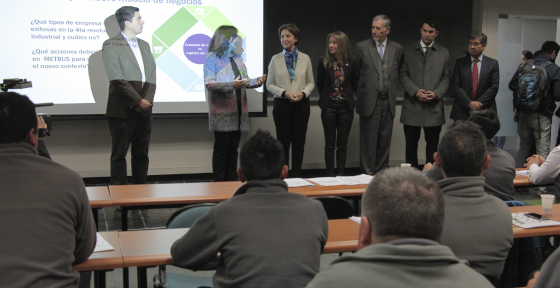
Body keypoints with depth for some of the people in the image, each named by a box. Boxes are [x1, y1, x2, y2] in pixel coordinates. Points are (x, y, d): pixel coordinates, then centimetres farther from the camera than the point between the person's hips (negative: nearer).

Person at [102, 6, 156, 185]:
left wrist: (147, 100, -4)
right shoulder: (110, 46, -5)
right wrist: (138, 101, -15)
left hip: (144, 110, 6)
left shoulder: (144, 46, 17)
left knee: (141, 155, 9)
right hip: (122, 110, -6)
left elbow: (152, 77, 12)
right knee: (119, 155, 1)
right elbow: (117, 80, -13)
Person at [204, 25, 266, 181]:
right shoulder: (212, 58, -3)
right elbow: (209, 84, -13)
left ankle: (232, 182, 14)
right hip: (222, 111, -6)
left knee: (233, 149, 9)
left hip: (238, 110, 6)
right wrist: (232, 85, -23)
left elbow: (244, 81, 19)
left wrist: (256, 81, -2)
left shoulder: (237, 58, 18)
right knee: (221, 148, -3)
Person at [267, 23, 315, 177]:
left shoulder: (305, 58, 5)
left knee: (299, 142, 5)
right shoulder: (276, 59, 4)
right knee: (283, 141, 2)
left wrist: (303, 93, -11)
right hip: (282, 104, -1)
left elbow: (311, 82, 9)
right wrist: (284, 93, -12)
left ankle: (296, 175, 13)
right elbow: (269, 84, 4)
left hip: (302, 104, 1)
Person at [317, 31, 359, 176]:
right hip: (329, 107, 0)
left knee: (342, 144, 5)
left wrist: (347, 95, 6)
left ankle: (340, 174, 11)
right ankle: (330, 175, 8)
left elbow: (355, 83, 11)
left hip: (345, 107, 1)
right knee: (330, 144, 3)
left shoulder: (350, 63, -1)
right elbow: (320, 84, 9)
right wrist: (325, 99, 11)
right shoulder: (323, 62, -2)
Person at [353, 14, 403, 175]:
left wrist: (392, 89, 10)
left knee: (385, 140, 7)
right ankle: (368, 173, 5)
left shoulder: (397, 49, 8)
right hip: (369, 100, -3)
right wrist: (359, 91, 5)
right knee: (368, 140, -1)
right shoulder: (362, 47, -1)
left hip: (388, 101, 3)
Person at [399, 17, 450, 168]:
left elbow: (446, 77, 9)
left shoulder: (443, 53, 11)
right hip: (412, 106, 0)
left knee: (433, 144, 4)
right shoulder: (408, 51, 8)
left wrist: (436, 93, -9)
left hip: (434, 106, 1)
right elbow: (403, 74, 3)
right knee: (411, 144, 4)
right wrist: (415, 91, -11)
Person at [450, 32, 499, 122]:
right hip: (462, 112, 1)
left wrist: (479, 104, -9)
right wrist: (469, 103, -11)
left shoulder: (493, 63, 7)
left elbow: (494, 87, 1)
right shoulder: (460, 63, 9)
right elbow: (456, 87, 2)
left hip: (485, 111, -1)